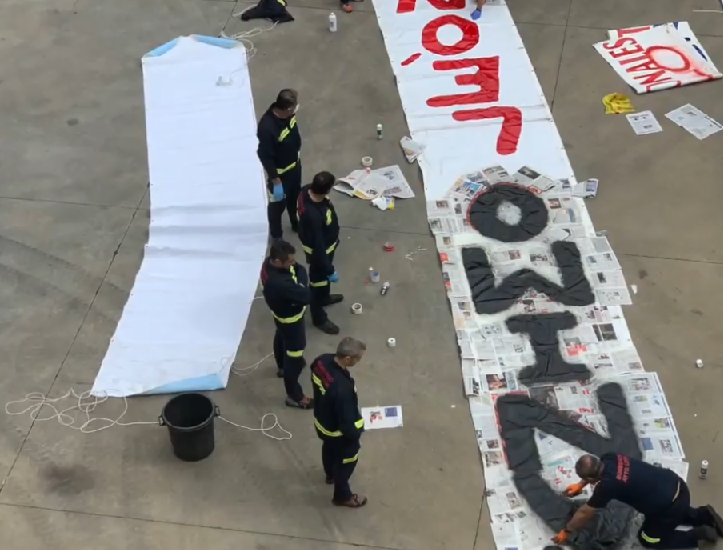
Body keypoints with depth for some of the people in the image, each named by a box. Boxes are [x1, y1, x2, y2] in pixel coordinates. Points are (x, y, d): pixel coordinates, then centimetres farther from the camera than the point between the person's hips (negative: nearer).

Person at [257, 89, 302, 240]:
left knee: (294, 197, 31)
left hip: (294, 165, 7)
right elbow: (265, 157, -29)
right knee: (278, 204, 17)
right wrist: (276, 181, -22)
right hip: (279, 172, -7)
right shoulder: (267, 127, -40)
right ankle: (277, 237, 41)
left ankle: (295, 223, 58)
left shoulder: (288, 114, -17)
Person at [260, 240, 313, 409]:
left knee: (282, 339, 35)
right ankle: (294, 396, 27)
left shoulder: (269, 262, -20)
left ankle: (282, 367, 65)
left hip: (281, 314, 9)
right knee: (294, 356, 9)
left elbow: (297, 268, -2)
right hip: (290, 319, -9)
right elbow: (306, 297, -39)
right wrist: (300, 275, -28)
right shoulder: (279, 283, -47)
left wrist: (295, 268, -20)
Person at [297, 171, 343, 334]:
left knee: (323, 277, 34)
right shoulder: (313, 216, -46)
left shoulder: (307, 190, -21)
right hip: (319, 249, -8)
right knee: (319, 281, 17)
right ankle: (319, 318, 42)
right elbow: (317, 246, -33)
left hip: (325, 242, 8)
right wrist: (330, 270, -20)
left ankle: (324, 297, 63)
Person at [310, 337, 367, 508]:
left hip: (321, 421, 7)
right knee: (346, 461, 22)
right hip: (338, 431, -7)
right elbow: (347, 420, -33)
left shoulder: (322, 361, -22)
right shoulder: (343, 388, -45)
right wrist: (356, 433, -11)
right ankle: (342, 496, 47)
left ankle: (331, 474, 66)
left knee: (329, 448, 36)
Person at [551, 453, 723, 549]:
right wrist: (580, 485, 30)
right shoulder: (609, 458, -5)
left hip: (669, 506, -8)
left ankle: (698, 534, 12)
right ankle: (703, 515, 24)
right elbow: (594, 470, 23)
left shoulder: (607, 485, -23)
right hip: (676, 486, 8)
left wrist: (566, 532, 4)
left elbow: (585, 513, -9)